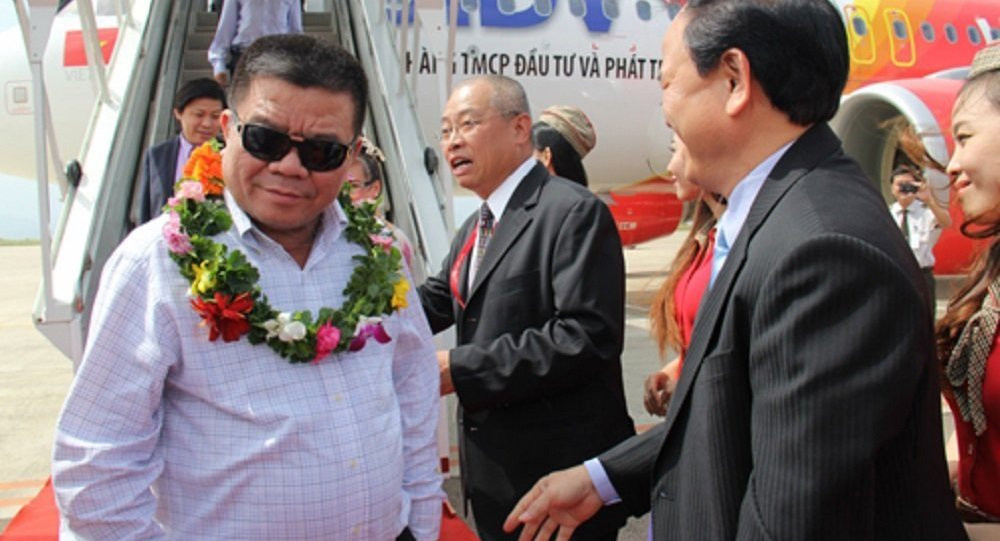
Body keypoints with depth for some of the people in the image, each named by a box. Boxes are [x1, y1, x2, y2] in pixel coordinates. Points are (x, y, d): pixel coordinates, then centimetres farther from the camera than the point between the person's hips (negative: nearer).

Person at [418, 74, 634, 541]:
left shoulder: (575, 212, -16)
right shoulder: (475, 227, 15)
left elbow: (586, 335, -25)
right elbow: (437, 300, 16)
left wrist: (461, 369, -23)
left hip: (559, 473, -8)